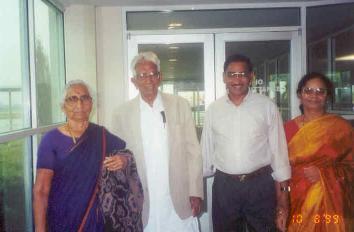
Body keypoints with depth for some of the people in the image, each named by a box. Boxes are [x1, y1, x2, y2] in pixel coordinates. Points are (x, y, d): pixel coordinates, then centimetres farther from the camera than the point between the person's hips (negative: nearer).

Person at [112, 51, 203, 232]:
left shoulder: (180, 105, 0)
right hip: (142, 204, 0)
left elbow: (193, 151, 1)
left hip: (179, 201, 0)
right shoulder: (123, 114, -1)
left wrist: (195, 193, -2)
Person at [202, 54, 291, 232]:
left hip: (260, 184, -1)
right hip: (224, 185, 2)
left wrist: (282, 201, -4)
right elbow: (207, 150, 7)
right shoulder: (213, 109, 2)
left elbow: (278, 151, -3)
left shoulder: (267, 106, -4)